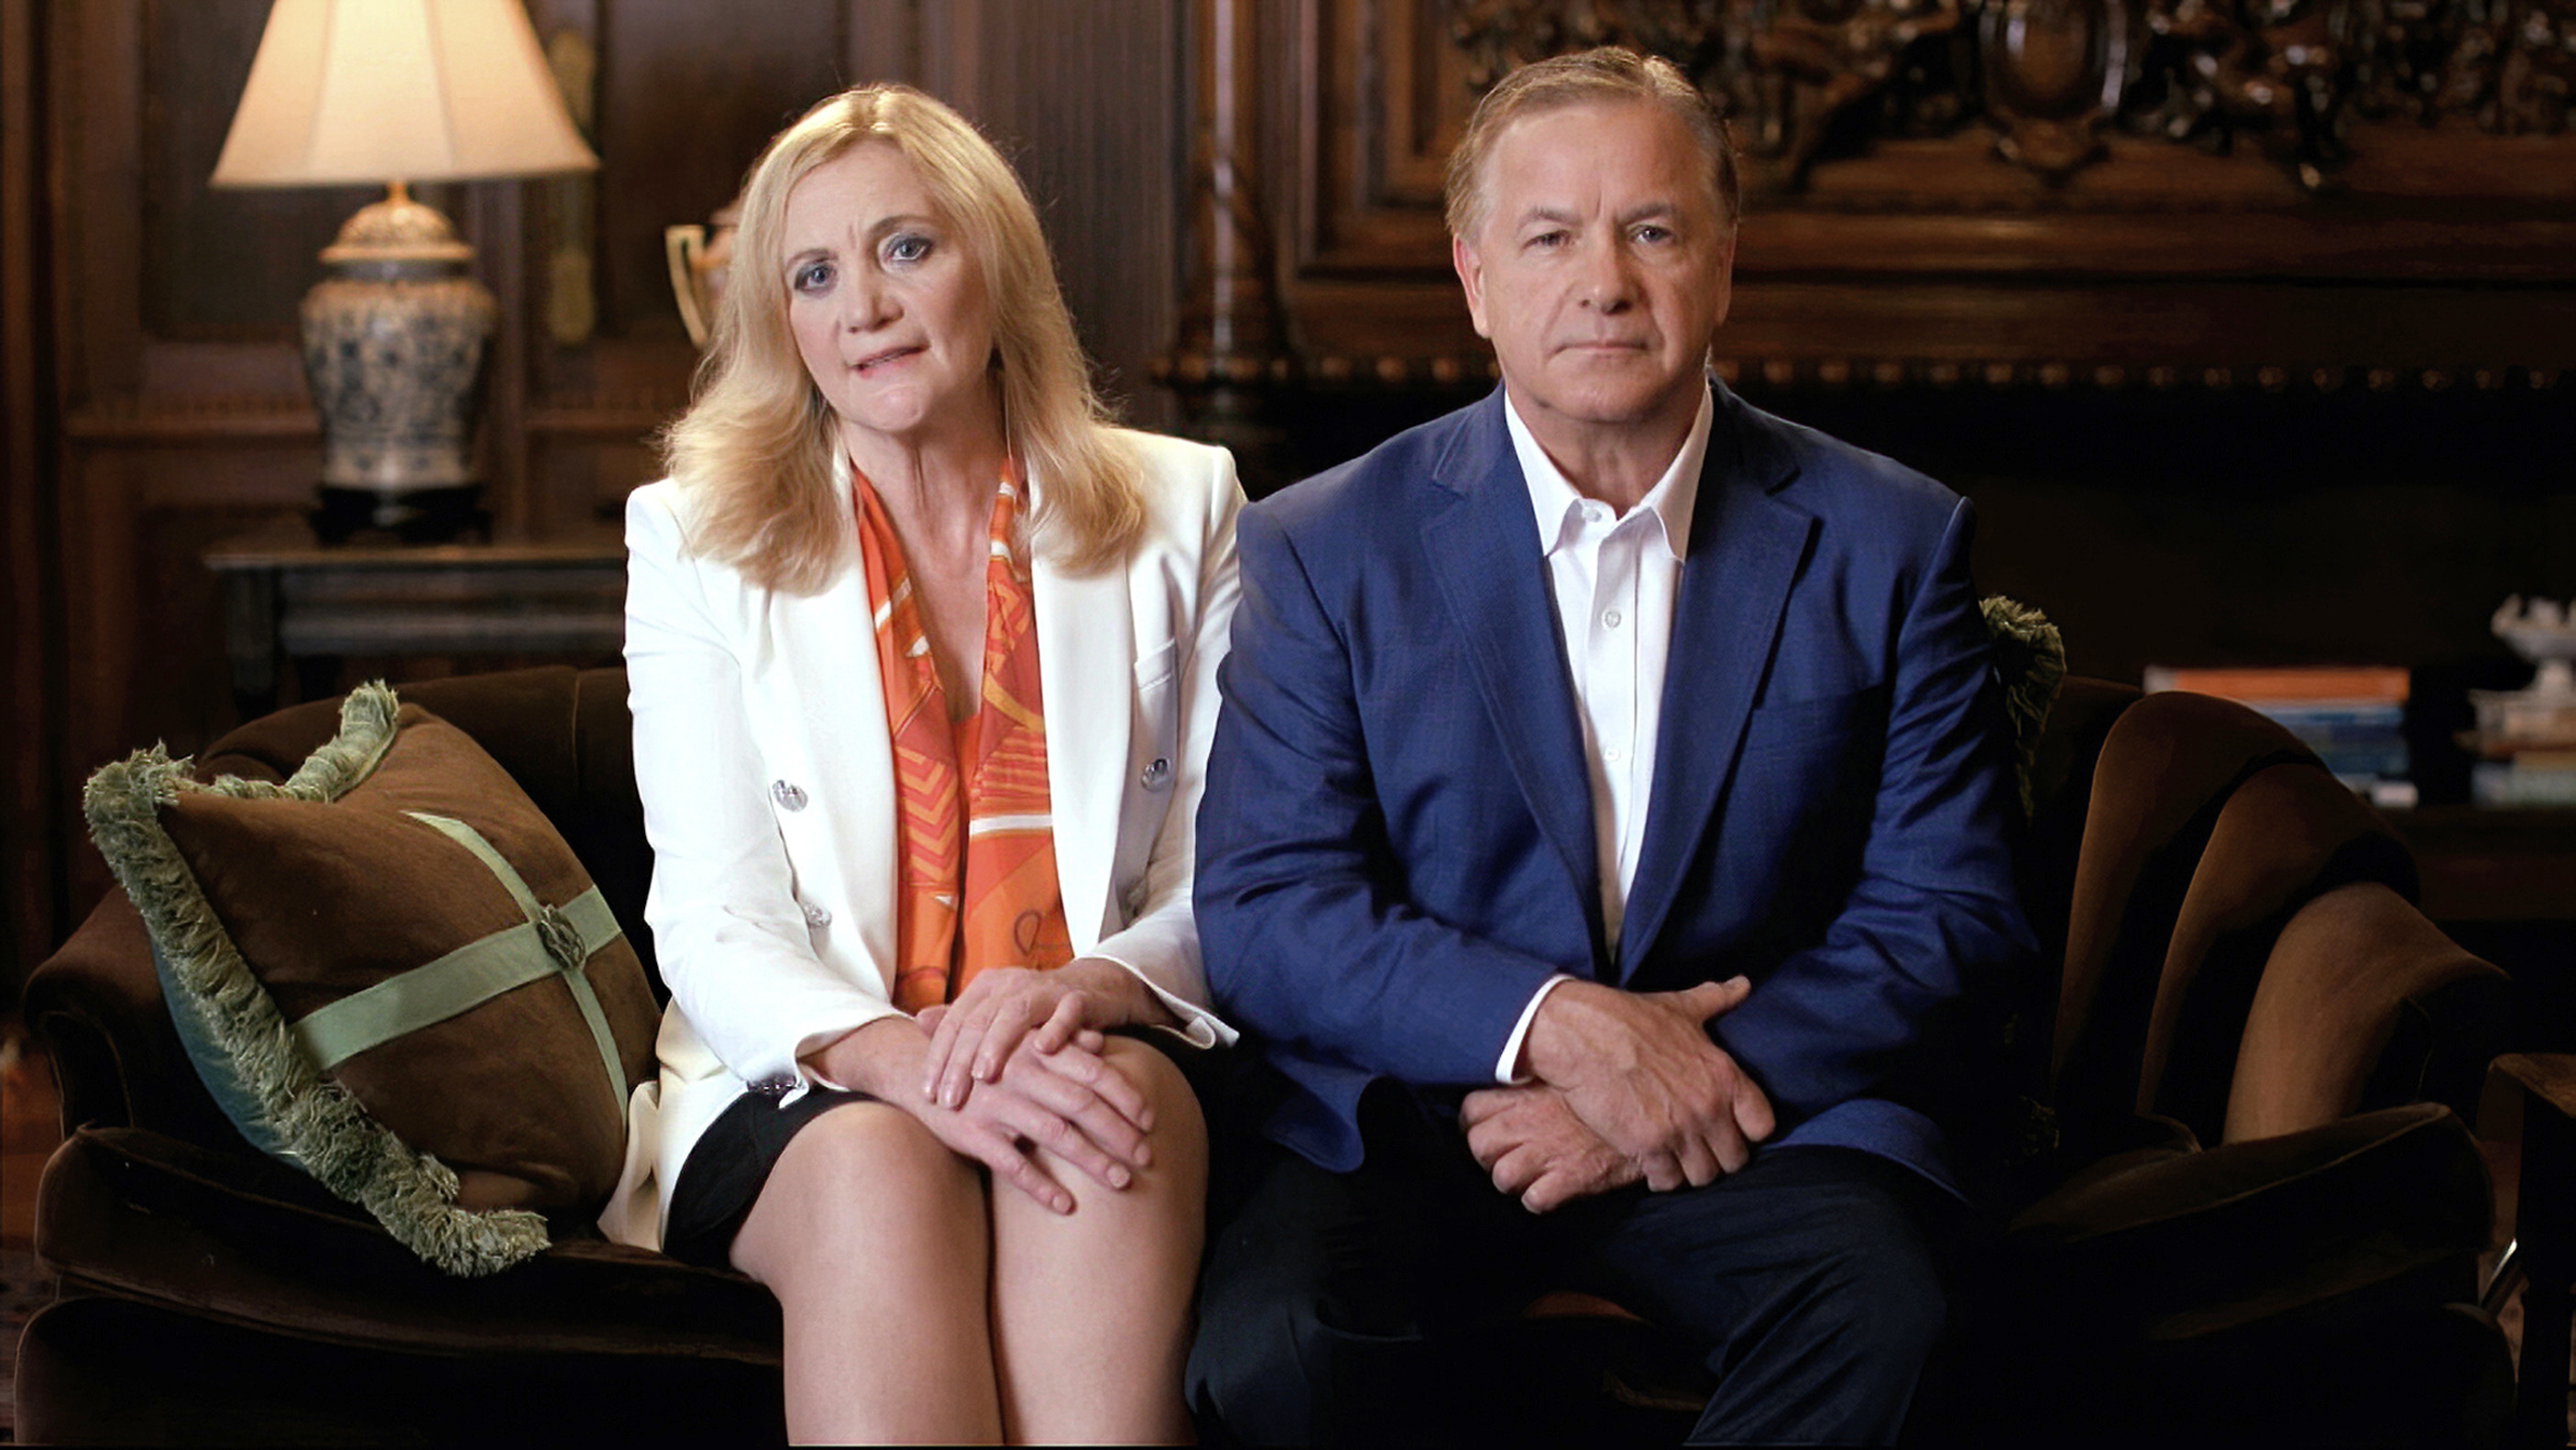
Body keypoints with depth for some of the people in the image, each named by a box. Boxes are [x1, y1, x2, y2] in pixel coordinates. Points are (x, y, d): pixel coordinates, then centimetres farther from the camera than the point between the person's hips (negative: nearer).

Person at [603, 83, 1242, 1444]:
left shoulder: (1179, 509, 10)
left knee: (1130, 1104, -35)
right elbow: (713, 926, -3)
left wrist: (1091, 984, -19)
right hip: (797, 1094, 0)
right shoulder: (697, 540, 8)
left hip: (1090, 1063, 1)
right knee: (881, 1166, -35)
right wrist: (907, 1057, -25)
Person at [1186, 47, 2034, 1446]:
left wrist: (1694, 1078, -13)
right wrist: (1555, 1024, -19)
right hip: (1406, 1122, 0)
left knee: (1877, 1313, -32)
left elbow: (1950, 916, 2)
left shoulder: (1887, 543, 6)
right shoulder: (1323, 548, 4)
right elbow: (1262, 912, -4)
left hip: (1760, 1106, 1)